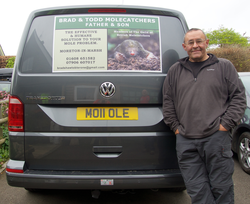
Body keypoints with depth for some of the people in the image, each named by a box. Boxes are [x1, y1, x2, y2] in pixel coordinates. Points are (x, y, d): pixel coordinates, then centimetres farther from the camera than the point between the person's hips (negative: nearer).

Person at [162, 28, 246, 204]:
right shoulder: (175, 71, 14)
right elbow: (168, 101, 15)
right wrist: (175, 126, 6)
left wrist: (225, 124, -5)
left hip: (216, 138, -2)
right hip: (185, 141, 3)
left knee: (221, 187, 8)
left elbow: (239, 97, 4)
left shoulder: (224, 66, 8)